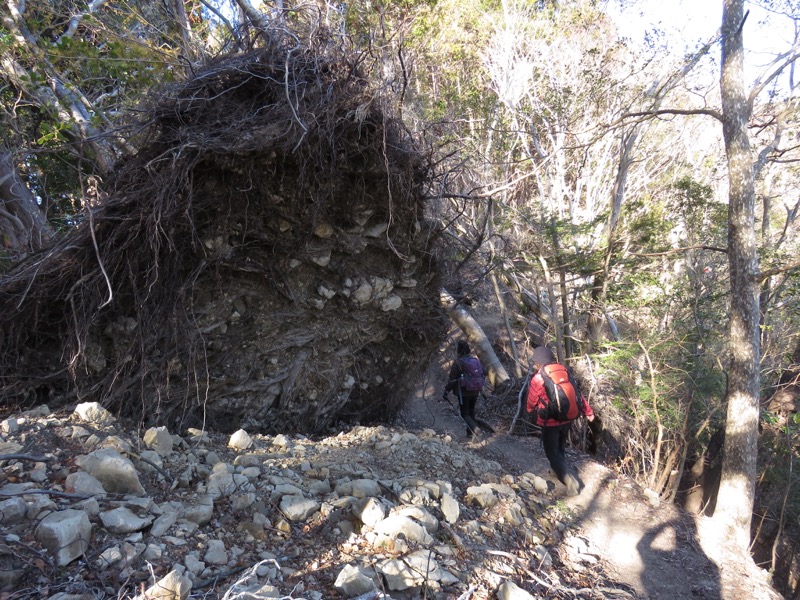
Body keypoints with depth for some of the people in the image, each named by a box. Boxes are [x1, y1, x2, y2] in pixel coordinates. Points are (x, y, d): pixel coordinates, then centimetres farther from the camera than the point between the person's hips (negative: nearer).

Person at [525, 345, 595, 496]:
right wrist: (588, 411, 13)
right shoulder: (564, 371, -2)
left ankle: (568, 479, -9)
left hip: (550, 422, -6)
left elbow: (531, 404, -4)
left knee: (552, 452, 5)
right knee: (560, 447, 26)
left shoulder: (537, 379, -18)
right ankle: (560, 470, 41)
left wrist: (530, 410, 19)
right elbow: (577, 392, 4)